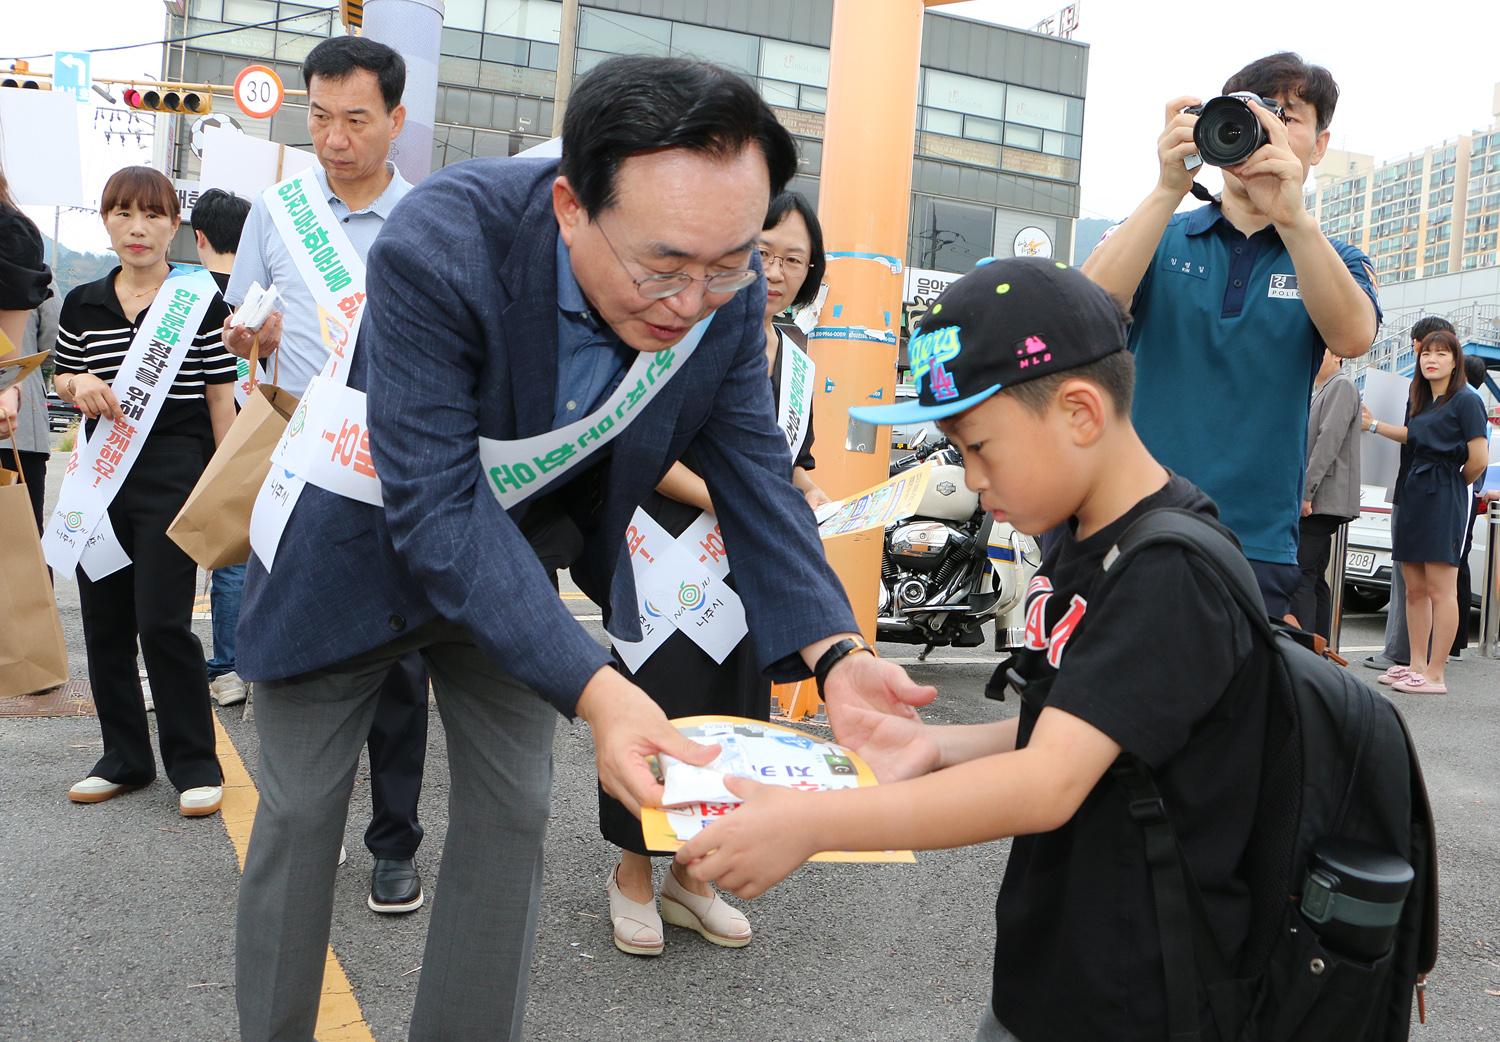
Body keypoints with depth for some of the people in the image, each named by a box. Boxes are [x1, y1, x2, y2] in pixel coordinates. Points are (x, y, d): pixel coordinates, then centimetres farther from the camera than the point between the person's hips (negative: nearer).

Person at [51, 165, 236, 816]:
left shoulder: (200, 302, -2)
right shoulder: (82, 305, 9)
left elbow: (222, 398, -1)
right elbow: (63, 382, 20)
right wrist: (78, 384, -5)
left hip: (176, 472, -5)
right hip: (101, 473, 5)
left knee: (163, 622, -8)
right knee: (105, 622, 9)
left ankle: (194, 762, 7)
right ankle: (125, 757, 24)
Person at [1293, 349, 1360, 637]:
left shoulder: (1342, 385, -6)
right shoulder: (1320, 392, 25)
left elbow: (1329, 441, -17)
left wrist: (1306, 491, -22)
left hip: (1323, 502, -10)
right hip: (1316, 503, 10)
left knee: (1300, 577, -15)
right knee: (1315, 579, 9)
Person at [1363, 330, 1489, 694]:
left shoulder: (1466, 400, -7)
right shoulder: (1419, 401, 16)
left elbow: (1479, 459, -10)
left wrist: (1454, 484, 5)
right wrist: (1374, 425, 32)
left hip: (1444, 499, -8)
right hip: (1413, 495, 8)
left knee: (1440, 590, -7)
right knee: (1415, 590, 9)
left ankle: (1435, 675, -6)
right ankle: (1417, 664, 15)